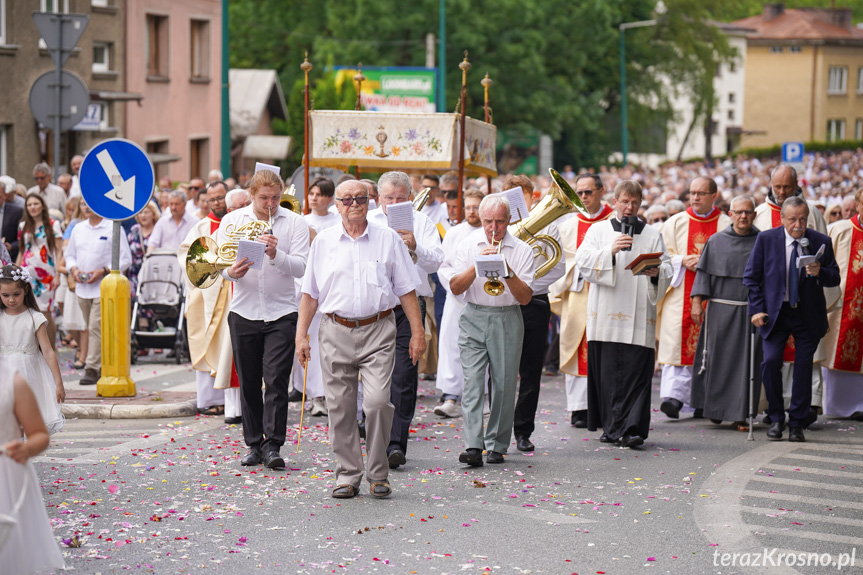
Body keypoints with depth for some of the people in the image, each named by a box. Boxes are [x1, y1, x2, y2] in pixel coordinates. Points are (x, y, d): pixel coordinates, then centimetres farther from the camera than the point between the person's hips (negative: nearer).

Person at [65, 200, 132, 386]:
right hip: (82, 287, 6)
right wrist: (74, 269, -2)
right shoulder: (78, 229, 13)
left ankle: (92, 369, -13)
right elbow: (70, 255, 20)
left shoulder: (113, 229, -5)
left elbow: (125, 259, -6)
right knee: (91, 328, 11)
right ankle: (103, 365, 22)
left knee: (96, 327, -13)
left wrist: (102, 271, -16)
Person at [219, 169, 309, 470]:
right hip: (243, 312, 2)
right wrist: (231, 271, -22)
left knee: (276, 380, -9)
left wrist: (276, 254, -27)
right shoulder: (232, 220, 6)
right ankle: (253, 444, 16)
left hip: (281, 312, -2)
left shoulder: (295, 222, 0)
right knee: (248, 382, 7)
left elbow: (301, 267, -9)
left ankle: (272, 445, -7)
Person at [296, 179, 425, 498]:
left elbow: (406, 290, 7)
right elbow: (310, 293, 13)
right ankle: (348, 474, 13)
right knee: (340, 407, 2)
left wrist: (418, 332, 2)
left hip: (378, 331, -2)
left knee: (377, 402, -13)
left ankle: (378, 474, 2)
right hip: (336, 332, 2)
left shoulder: (388, 239, 6)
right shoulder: (323, 241, 10)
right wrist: (301, 335, 7)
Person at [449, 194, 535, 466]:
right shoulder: (469, 244, 5)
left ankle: (497, 445, 12)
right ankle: (473, 446, -17)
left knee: (504, 384, 1)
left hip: (508, 320, 0)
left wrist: (508, 271, -18)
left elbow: (525, 298, -4)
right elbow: (455, 288, -1)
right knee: (472, 380, -11)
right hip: (474, 318, 0)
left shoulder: (522, 250, 0)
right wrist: (478, 265, -15)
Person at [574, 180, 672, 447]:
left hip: (638, 315, 0)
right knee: (607, 372, 0)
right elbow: (583, 261, -2)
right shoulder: (598, 230, 12)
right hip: (606, 315, 0)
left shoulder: (652, 235, 14)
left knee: (636, 372, -9)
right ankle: (612, 427, 10)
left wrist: (656, 272, -15)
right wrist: (610, 251, -18)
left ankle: (630, 428, -11)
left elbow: (667, 269, 8)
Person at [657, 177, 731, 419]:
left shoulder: (727, 225, 6)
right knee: (677, 343, -11)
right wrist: (682, 261, -11)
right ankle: (674, 397, -19)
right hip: (680, 295, 0)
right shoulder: (675, 223, 10)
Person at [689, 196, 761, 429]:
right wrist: (697, 301, -3)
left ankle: (740, 414, 4)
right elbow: (704, 272, 6)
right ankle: (716, 407, 19)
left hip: (750, 311, 0)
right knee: (717, 359, 2)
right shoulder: (716, 241, 5)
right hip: (720, 310, 0)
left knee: (746, 362, 0)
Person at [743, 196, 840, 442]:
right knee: (770, 361, -12)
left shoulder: (821, 242, -1)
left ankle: (797, 424, 13)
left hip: (808, 315, 1)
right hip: (776, 312, 0)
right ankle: (776, 419, 6)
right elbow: (751, 276, 3)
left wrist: (820, 272, -20)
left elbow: (835, 278, 3)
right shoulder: (766, 239, -2)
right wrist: (757, 309, -6)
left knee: (804, 367, 1)